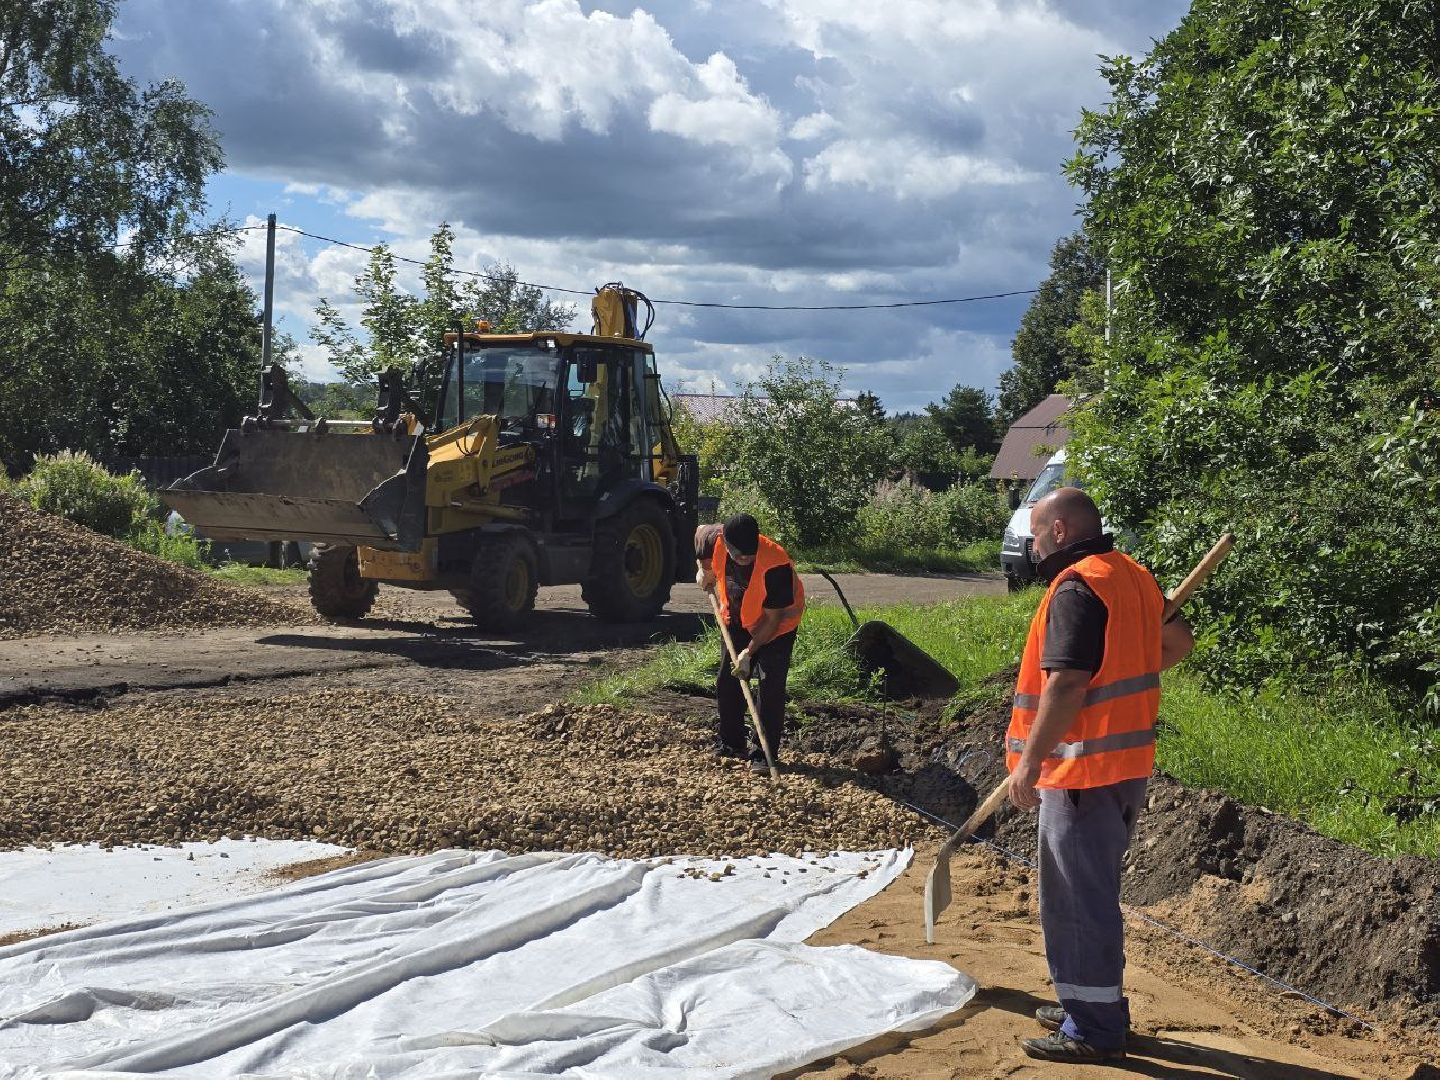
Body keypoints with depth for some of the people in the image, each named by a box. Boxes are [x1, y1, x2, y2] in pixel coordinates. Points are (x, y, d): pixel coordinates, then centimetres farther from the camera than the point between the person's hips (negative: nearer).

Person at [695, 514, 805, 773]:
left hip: (776, 623, -5)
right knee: (727, 681, 9)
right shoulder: (715, 540, -27)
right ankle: (730, 742, 24)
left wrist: (749, 651, -27)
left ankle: (765, 753, -6)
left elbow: (773, 618, -29)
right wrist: (705, 571, 4)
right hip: (737, 619, 5)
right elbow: (700, 531, 1)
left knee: (771, 686, -12)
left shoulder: (775, 565, -39)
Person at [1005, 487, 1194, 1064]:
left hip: (1083, 769, -10)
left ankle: (1094, 1028, 5)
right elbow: (1179, 641, 23)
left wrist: (1030, 760, -21)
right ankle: (1092, 1005, 31)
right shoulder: (1132, 576, 11)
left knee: (1079, 898, -2)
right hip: (1128, 763, 10)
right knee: (1094, 892, 20)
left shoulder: (1076, 589, -18)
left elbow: (1066, 686, -24)